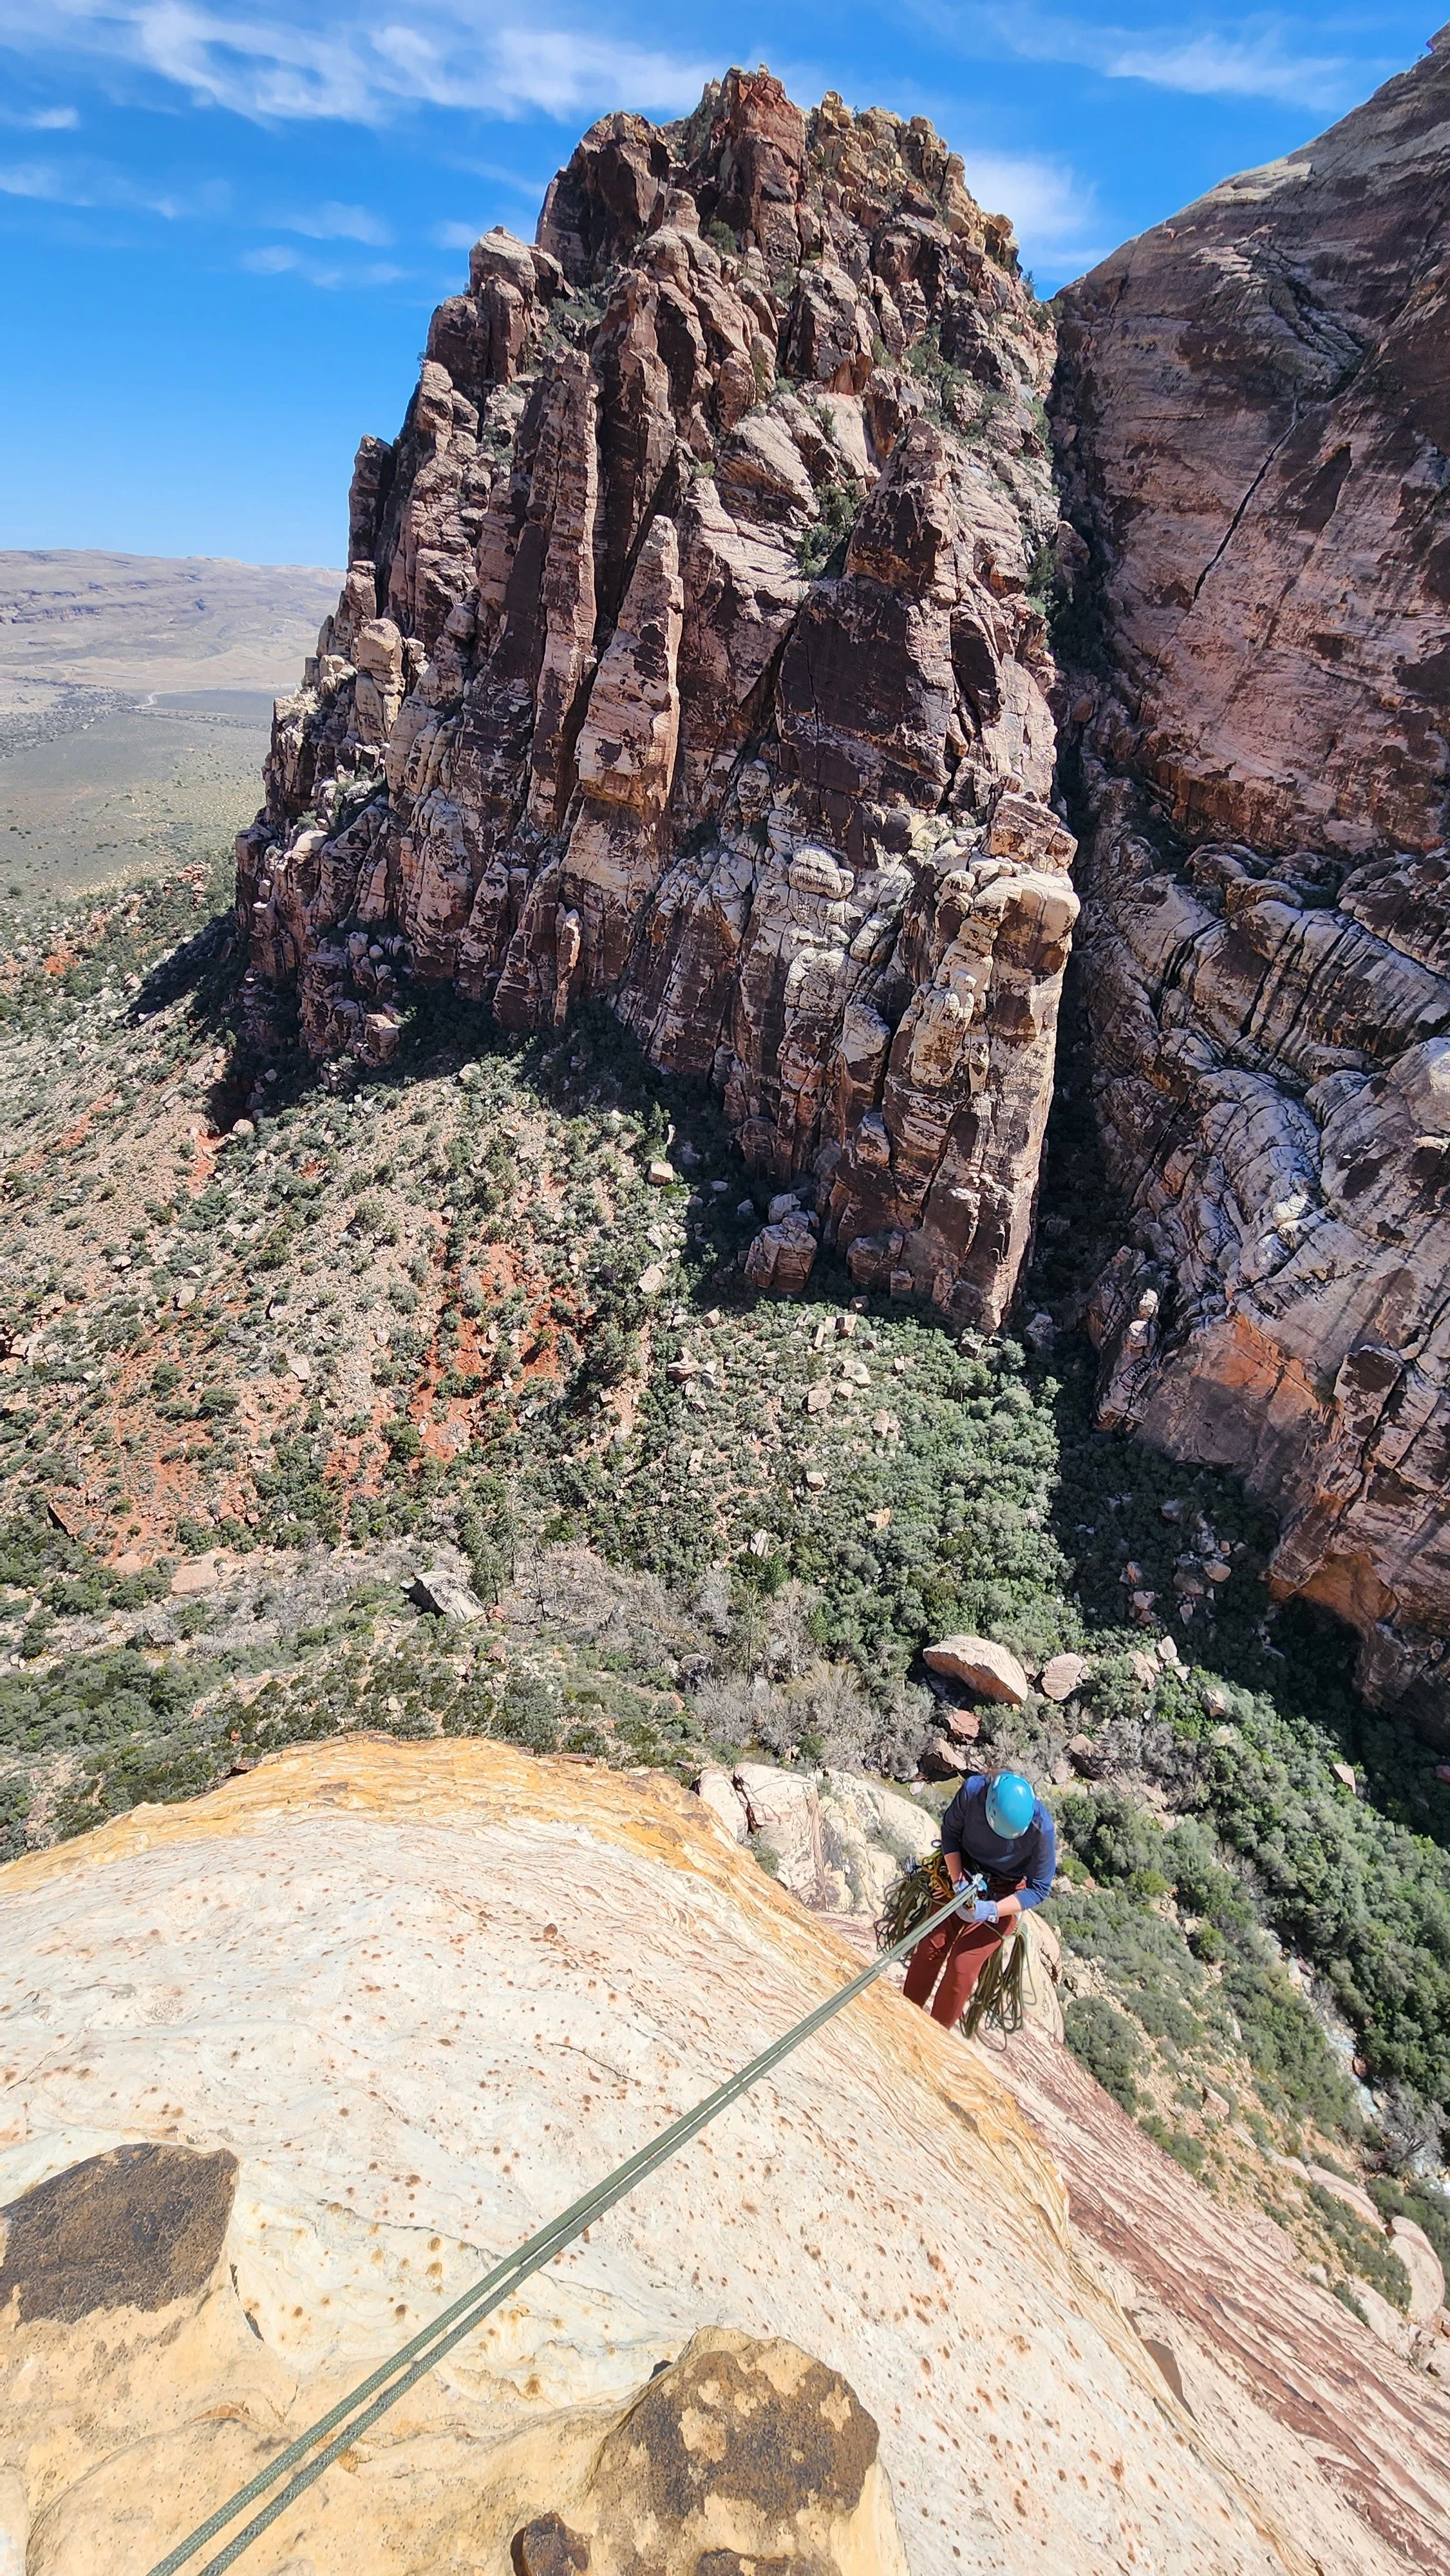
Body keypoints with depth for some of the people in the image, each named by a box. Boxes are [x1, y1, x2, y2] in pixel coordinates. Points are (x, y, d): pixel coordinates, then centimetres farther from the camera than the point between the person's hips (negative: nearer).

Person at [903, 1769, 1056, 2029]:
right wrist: (957, 1880, -18)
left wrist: (991, 1910, -28)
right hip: (963, 1874, 2)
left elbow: (1039, 1888, -18)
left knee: (962, 1967, -6)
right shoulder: (972, 1791, -29)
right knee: (931, 1946, 0)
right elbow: (950, 1830, -9)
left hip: (1002, 1896, -2)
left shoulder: (1042, 1828, -32)